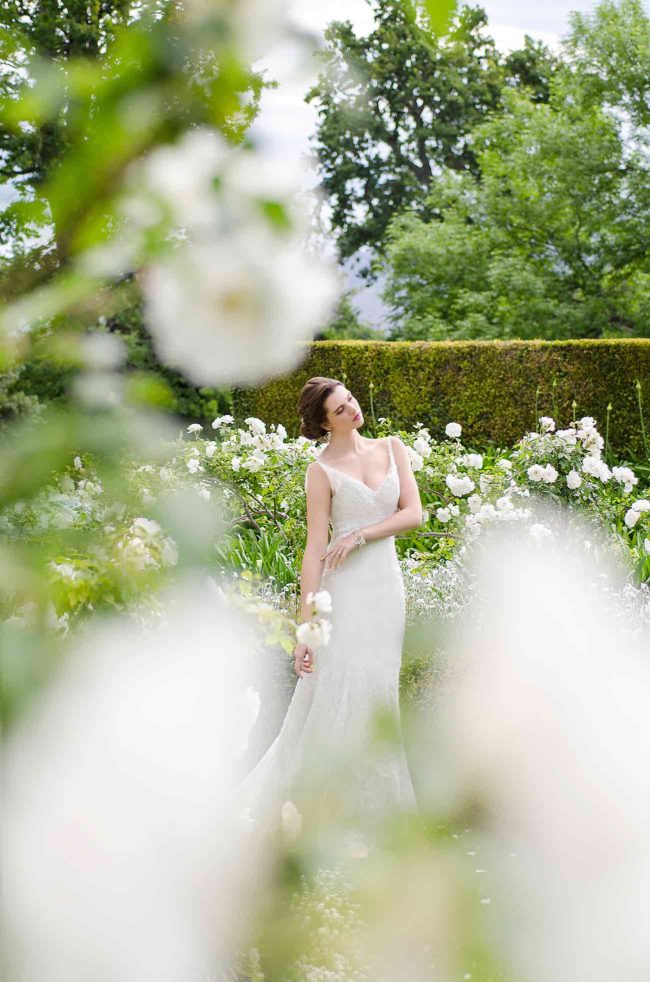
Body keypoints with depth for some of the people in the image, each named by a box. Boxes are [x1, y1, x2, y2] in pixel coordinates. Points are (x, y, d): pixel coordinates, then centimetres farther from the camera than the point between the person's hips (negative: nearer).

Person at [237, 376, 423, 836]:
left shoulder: (392, 449, 10)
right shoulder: (322, 471, -4)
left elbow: (414, 513, 4)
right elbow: (315, 550, -7)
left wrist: (361, 535, -10)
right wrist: (305, 627, -11)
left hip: (387, 583, 4)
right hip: (347, 588, -4)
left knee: (376, 696, 7)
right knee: (338, 698, -6)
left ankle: (376, 807, 15)